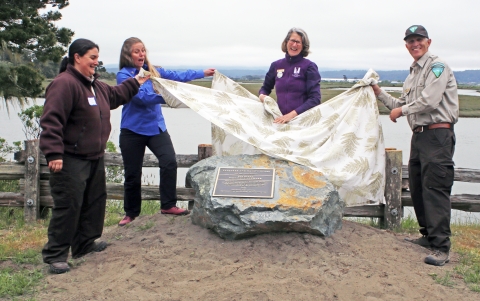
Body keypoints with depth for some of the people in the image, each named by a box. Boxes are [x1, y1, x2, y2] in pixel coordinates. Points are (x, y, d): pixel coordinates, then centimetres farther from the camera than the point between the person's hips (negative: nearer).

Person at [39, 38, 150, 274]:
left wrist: (135, 83, 34)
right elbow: (51, 120, -25)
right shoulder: (64, 84, -19)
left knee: (95, 202, 17)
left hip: (95, 158, 10)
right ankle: (55, 255, 2)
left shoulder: (95, 85, 14)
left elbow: (114, 96, 36)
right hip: (70, 160, -10)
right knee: (68, 206, -7)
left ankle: (85, 243, 32)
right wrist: (54, 153, -30)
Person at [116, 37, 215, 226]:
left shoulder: (153, 71, 9)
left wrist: (202, 73, 20)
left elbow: (177, 76, 18)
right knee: (132, 174, 4)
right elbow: (141, 97, -20)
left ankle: (168, 205, -3)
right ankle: (131, 213, 21)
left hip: (156, 126, 4)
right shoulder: (124, 75, -8)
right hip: (133, 130, -4)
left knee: (169, 162, -15)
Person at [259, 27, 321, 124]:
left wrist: (292, 114, -16)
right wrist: (262, 95, 4)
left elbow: (315, 98, -6)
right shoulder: (276, 65, 12)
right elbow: (266, 88, 27)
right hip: (280, 119, 3)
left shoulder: (309, 66, 1)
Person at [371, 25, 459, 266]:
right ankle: (428, 235, 25)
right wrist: (380, 94, 14)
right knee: (417, 189, 13)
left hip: (437, 135, -9)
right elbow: (402, 105, 24)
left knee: (435, 189, -14)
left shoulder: (437, 66, -8)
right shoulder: (413, 73, 21)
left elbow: (429, 101, -18)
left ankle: (441, 247, -14)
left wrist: (401, 110, -6)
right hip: (419, 135, 10)